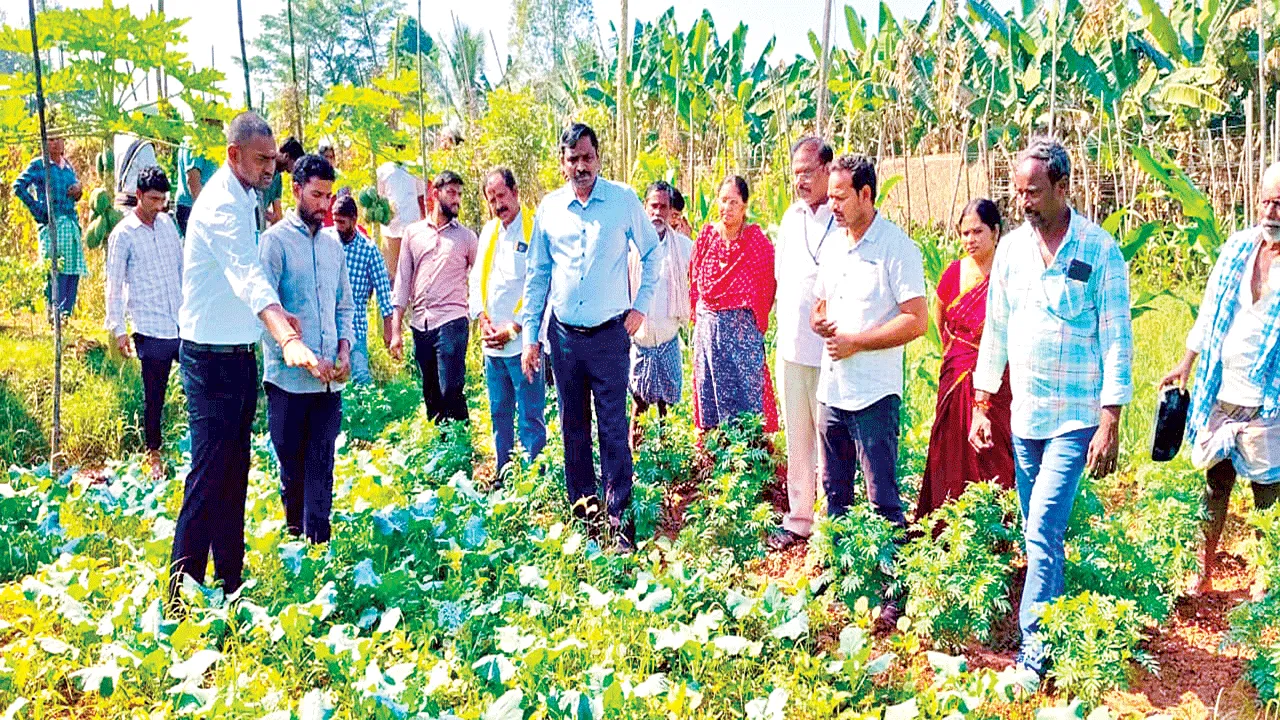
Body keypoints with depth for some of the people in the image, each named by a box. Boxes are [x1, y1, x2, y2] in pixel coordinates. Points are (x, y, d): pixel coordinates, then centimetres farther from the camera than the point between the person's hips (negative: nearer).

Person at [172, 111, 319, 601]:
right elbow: (248, 275, -36)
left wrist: (277, 313, 9)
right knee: (210, 473, -7)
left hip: (239, 353, 10)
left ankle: (230, 581, 25)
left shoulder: (244, 198, 12)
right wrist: (287, 339, -49)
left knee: (235, 471, 14)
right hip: (212, 358, -10)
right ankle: (183, 592, 2)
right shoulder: (221, 204, -20)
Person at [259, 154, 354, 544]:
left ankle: (318, 540, 12)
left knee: (321, 466, 6)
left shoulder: (333, 244, 12)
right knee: (292, 467, 7)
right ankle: (294, 538, 21)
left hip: (330, 379, 4)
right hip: (288, 377, -4)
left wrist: (344, 350, 1)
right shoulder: (276, 240, -5)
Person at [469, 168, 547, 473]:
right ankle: (502, 478, 24)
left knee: (530, 417, -3)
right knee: (499, 414, 14)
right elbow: (476, 278, 16)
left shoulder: (535, 231, -7)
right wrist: (483, 320, 1)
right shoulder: (488, 232, 15)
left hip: (522, 341, -6)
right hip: (492, 343, 7)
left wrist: (513, 329, -12)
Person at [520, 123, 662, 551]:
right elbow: (537, 275, 10)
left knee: (614, 429, -4)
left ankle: (621, 519, 4)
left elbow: (652, 254, 10)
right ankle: (582, 511, 24)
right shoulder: (549, 208, 4)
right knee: (573, 427, 11)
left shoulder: (624, 200, -2)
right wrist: (530, 337, 7)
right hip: (564, 335, 3)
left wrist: (641, 307, 2)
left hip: (610, 334, -3)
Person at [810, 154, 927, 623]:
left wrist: (855, 342, -16)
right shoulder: (832, 244, 12)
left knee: (883, 500, -2)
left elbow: (916, 321, -17)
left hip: (874, 394, -7)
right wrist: (820, 321, -2)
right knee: (835, 491, 17)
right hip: (831, 388, 7)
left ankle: (896, 589, 7)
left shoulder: (896, 247, -11)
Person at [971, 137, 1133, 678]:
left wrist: (1110, 423, -14)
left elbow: (1117, 341, -9)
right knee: (1041, 533, 13)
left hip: (1075, 417, -5)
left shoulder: (1099, 251, -9)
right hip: (1023, 415, 5)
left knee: (1042, 532, -11)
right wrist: (981, 406, 10)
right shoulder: (1011, 248, 5)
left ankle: (1033, 652, -3)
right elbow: (995, 330, 12)